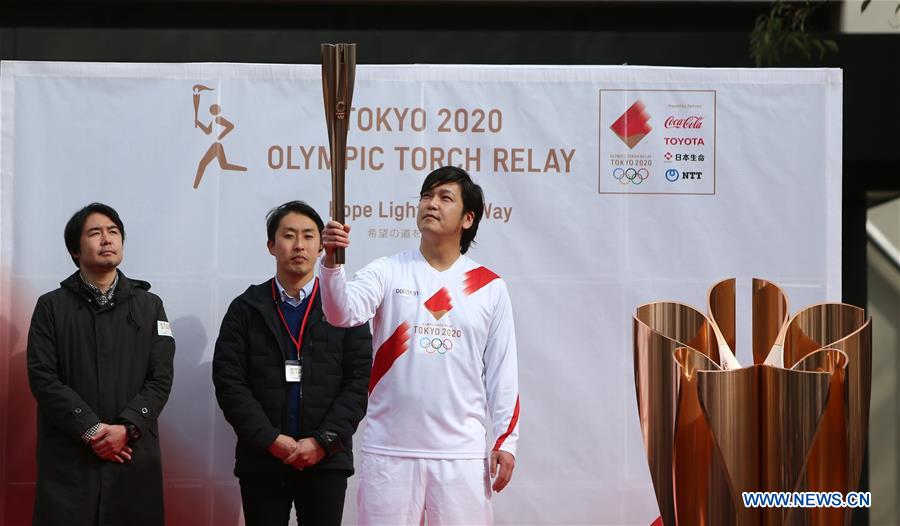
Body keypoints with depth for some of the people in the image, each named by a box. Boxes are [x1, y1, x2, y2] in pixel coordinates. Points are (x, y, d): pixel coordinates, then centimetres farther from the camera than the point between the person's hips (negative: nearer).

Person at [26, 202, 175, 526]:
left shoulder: (149, 306, 13)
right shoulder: (51, 307, 7)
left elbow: (161, 379, 4)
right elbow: (42, 378, -3)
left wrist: (126, 428, -12)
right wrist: (91, 430, -12)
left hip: (134, 456, 1)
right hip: (68, 457, -1)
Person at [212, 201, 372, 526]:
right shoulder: (245, 309, 7)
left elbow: (359, 381, 0)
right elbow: (229, 381, -1)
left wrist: (323, 442, -11)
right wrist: (270, 439, -11)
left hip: (327, 459, 0)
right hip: (261, 460, 0)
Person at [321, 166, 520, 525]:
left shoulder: (489, 287, 5)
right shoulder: (388, 273, 2)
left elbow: (502, 370, 7)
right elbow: (343, 313, -17)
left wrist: (505, 441, 1)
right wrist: (332, 260, -35)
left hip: (463, 451, 1)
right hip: (390, 449, 0)